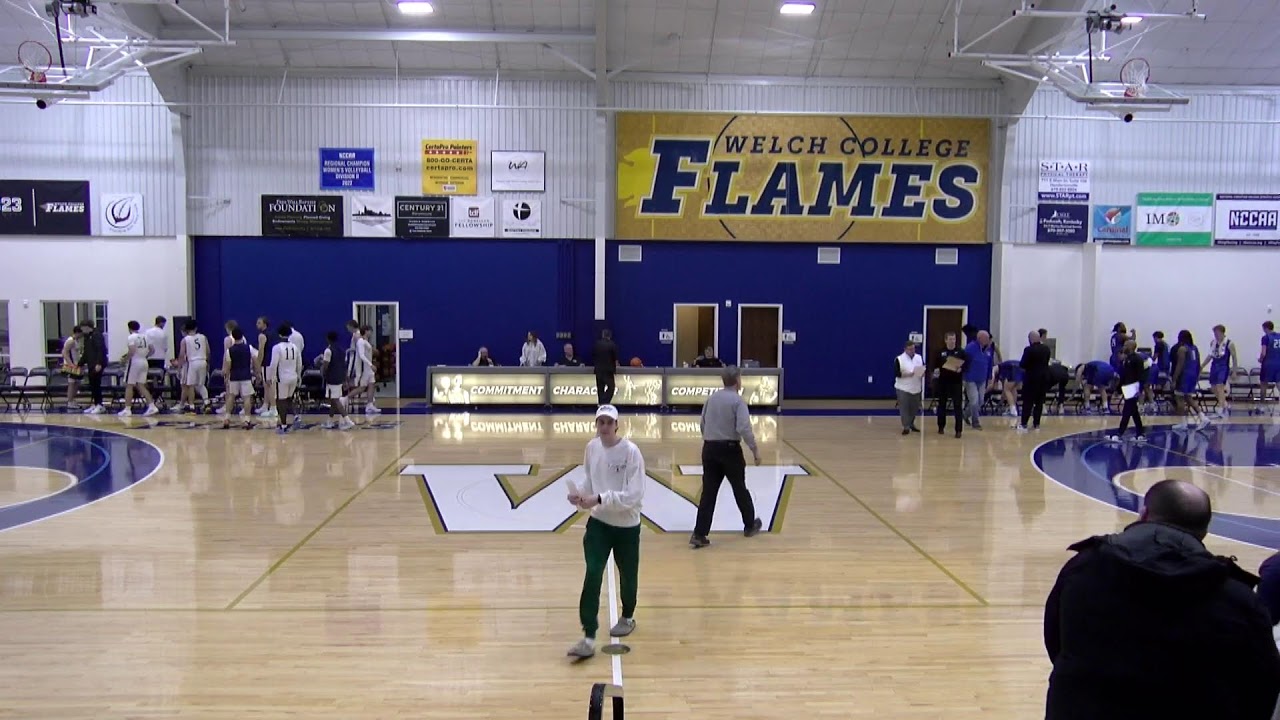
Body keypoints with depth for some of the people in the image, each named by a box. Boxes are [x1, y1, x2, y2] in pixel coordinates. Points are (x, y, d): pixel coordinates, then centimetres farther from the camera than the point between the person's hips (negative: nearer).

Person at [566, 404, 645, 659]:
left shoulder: (631, 451, -20)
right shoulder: (591, 447, -3)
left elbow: (634, 496, -24)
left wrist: (599, 499, -30)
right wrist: (580, 495, -10)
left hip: (626, 526, -3)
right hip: (598, 523, 3)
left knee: (627, 576, 15)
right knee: (592, 575, -11)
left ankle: (627, 618, 44)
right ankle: (588, 638, -8)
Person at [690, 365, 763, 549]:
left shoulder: (711, 398, 9)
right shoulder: (737, 400, -10)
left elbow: (702, 424, 16)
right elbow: (744, 428, -19)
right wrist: (755, 449, -11)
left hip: (709, 448, 5)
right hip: (730, 449, -4)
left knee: (708, 492, 3)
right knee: (740, 488, 15)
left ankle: (699, 535, -3)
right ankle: (750, 525, 33)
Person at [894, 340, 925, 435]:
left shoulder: (919, 358, 8)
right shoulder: (899, 359, -8)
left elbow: (924, 370, 13)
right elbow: (896, 373, -11)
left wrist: (922, 374, -11)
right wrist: (907, 374, -23)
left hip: (916, 388, 5)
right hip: (903, 388, -5)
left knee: (914, 408, 12)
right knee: (904, 408, -5)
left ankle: (911, 424, 29)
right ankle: (906, 427, 2)